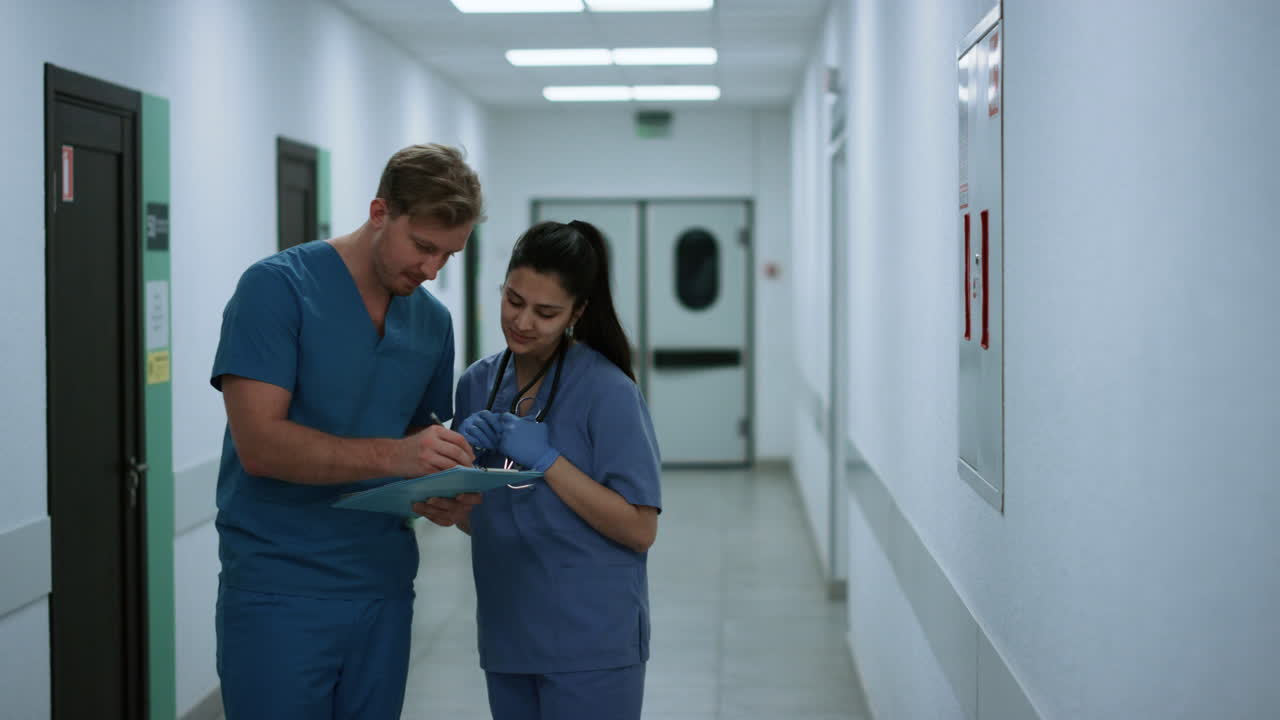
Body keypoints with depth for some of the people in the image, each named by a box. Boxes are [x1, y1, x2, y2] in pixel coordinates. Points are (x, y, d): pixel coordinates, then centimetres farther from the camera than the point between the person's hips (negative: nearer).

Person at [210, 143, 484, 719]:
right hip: (279, 595, -6)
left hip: (383, 589, 6)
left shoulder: (433, 322, 8)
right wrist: (391, 455, -29)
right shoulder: (278, 288, -10)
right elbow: (260, 444, -18)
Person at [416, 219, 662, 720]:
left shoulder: (607, 391, -11)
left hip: (590, 645, -5)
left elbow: (640, 529, -14)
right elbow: (484, 521, 12)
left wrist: (546, 459, -19)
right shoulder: (478, 383, 5)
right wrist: (449, 506, -9)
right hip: (508, 639, 5)